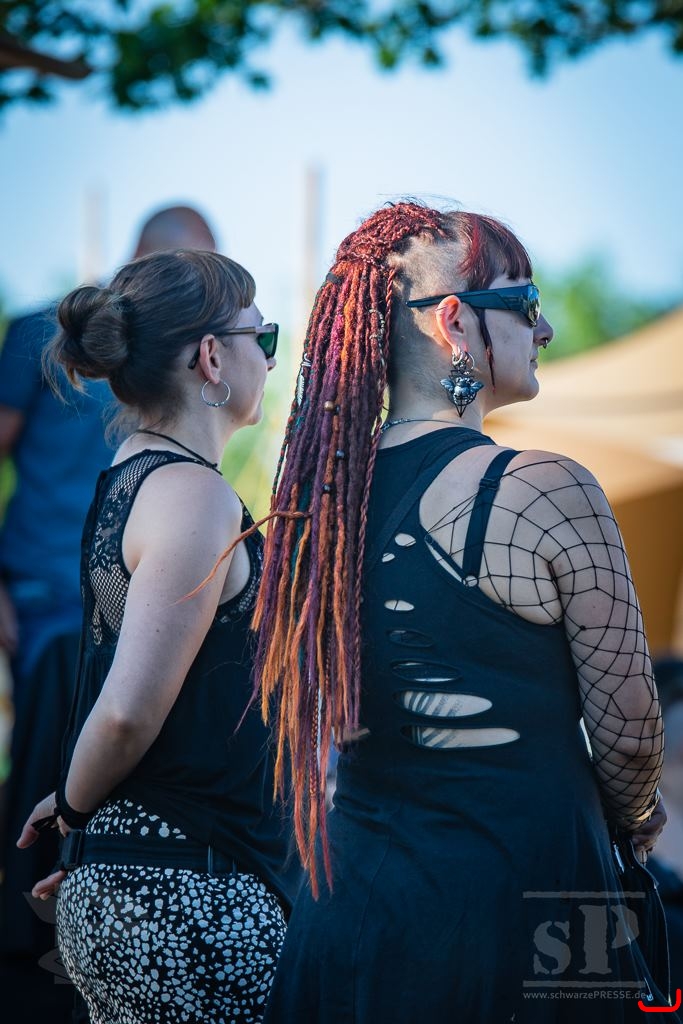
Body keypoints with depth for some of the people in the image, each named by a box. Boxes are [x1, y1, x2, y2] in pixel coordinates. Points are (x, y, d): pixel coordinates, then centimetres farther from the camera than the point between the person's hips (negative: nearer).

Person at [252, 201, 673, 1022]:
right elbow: (627, 731, -9)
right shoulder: (548, 493, -16)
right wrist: (634, 819, 12)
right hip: (514, 899, -6)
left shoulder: (323, 488, 3)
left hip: (350, 900, 7)